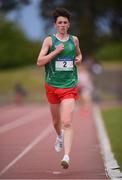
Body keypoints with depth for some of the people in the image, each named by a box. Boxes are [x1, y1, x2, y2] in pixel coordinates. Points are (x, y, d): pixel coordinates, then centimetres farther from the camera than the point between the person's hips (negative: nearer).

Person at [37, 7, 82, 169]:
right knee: (56, 121, 18)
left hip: (69, 86, 0)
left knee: (67, 122, -16)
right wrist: (55, 51, -18)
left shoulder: (74, 39, 8)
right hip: (52, 85, 0)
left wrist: (79, 59, 5)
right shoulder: (49, 40, -1)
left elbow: (79, 54, 28)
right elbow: (39, 62, -9)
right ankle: (60, 137, 52)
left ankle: (66, 156, -22)